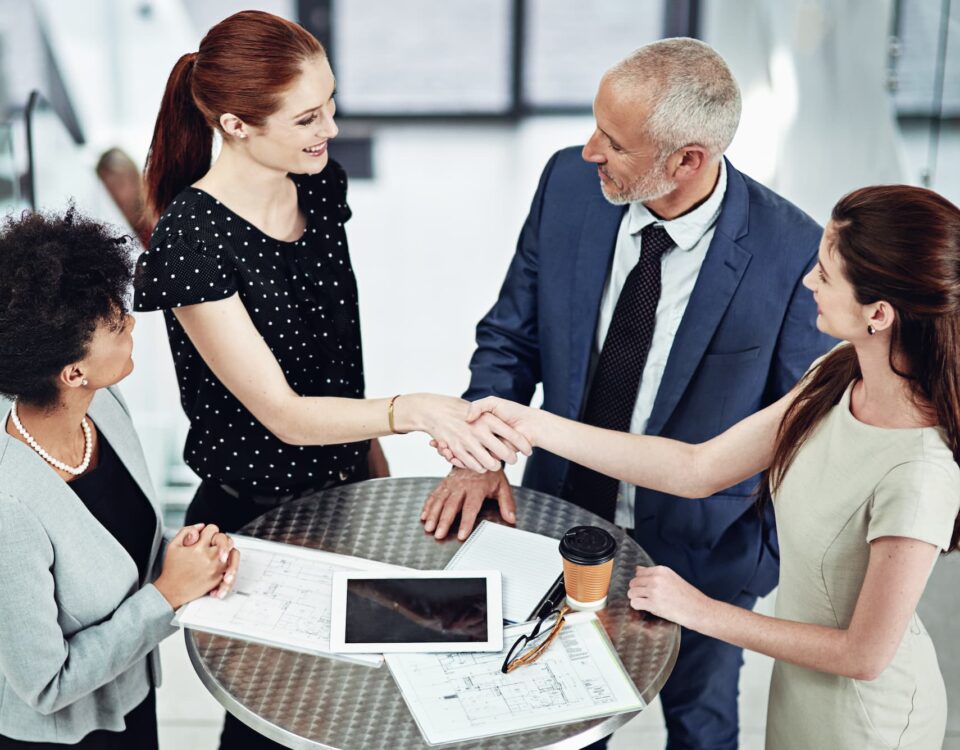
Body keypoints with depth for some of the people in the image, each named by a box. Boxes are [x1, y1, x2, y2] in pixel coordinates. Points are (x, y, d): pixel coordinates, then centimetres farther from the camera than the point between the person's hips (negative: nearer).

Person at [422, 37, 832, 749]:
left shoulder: (792, 254, -26)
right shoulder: (569, 181, -15)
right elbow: (510, 336, -3)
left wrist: (768, 558, -11)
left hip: (698, 550, -3)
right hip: (561, 510, 3)